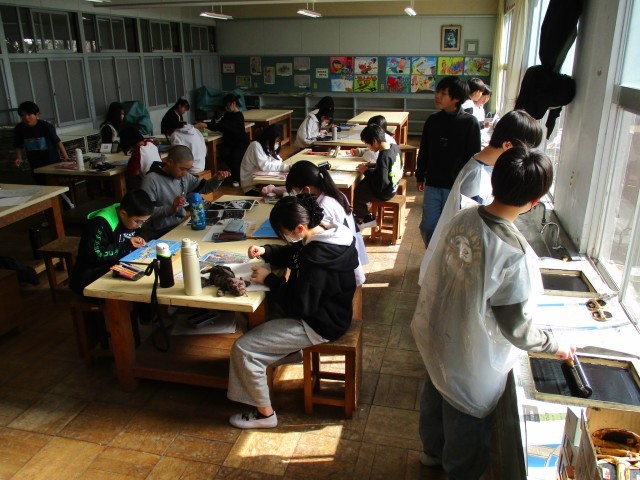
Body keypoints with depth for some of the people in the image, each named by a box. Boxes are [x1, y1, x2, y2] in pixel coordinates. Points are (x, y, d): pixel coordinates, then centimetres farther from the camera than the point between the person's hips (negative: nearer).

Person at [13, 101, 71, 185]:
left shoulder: (46, 126, -15)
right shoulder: (19, 129, -5)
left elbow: (57, 141, -9)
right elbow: (18, 146, 7)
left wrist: (65, 157, -15)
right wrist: (19, 158, -7)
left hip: (52, 162, -3)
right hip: (35, 166, 3)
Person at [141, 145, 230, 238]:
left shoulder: (184, 176, 7)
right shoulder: (151, 180, -12)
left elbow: (204, 187, 20)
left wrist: (217, 179, 1)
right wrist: (171, 208, -27)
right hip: (161, 234, -7)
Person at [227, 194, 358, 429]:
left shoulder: (317, 259, -32)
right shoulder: (325, 233, -3)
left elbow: (298, 306, -28)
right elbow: (291, 254, 15)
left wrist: (270, 279, -17)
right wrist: (265, 251, -2)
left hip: (319, 325, -10)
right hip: (323, 310, 10)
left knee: (242, 348, -9)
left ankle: (265, 414, 8)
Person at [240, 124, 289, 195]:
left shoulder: (269, 147, 10)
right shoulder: (256, 145, -15)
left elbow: (278, 162, 2)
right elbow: (264, 166, -23)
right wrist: (285, 167, -24)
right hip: (252, 186, -7)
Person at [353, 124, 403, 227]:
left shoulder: (383, 157, -31)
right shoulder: (394, 146, -6)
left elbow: (380, 185, -29)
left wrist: (366, 171, -17)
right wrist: (370, 166, 3)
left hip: (384, 193, -9)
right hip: (393, 186, 9)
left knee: (352, 193, 6)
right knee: (360, 184, 23)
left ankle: (367, 218, 25)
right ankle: (363, 214, 32)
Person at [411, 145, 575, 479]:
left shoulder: (463, 219, -14)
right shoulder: (516, 255, -32)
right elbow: (516, 329, -21)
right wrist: (555, 346, -4)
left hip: (435, 337, 7)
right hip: (472, 361, -7)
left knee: (435, 396, 31)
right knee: (467, 426, 21)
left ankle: (432, 450, 58)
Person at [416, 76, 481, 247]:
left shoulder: (470, 123, -9)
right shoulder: (432, 120, 2)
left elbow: (474, 156, -6)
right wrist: (420, 176, 15)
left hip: (457, 186, -3)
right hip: (433, 184, 3)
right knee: (427, 227, 7)